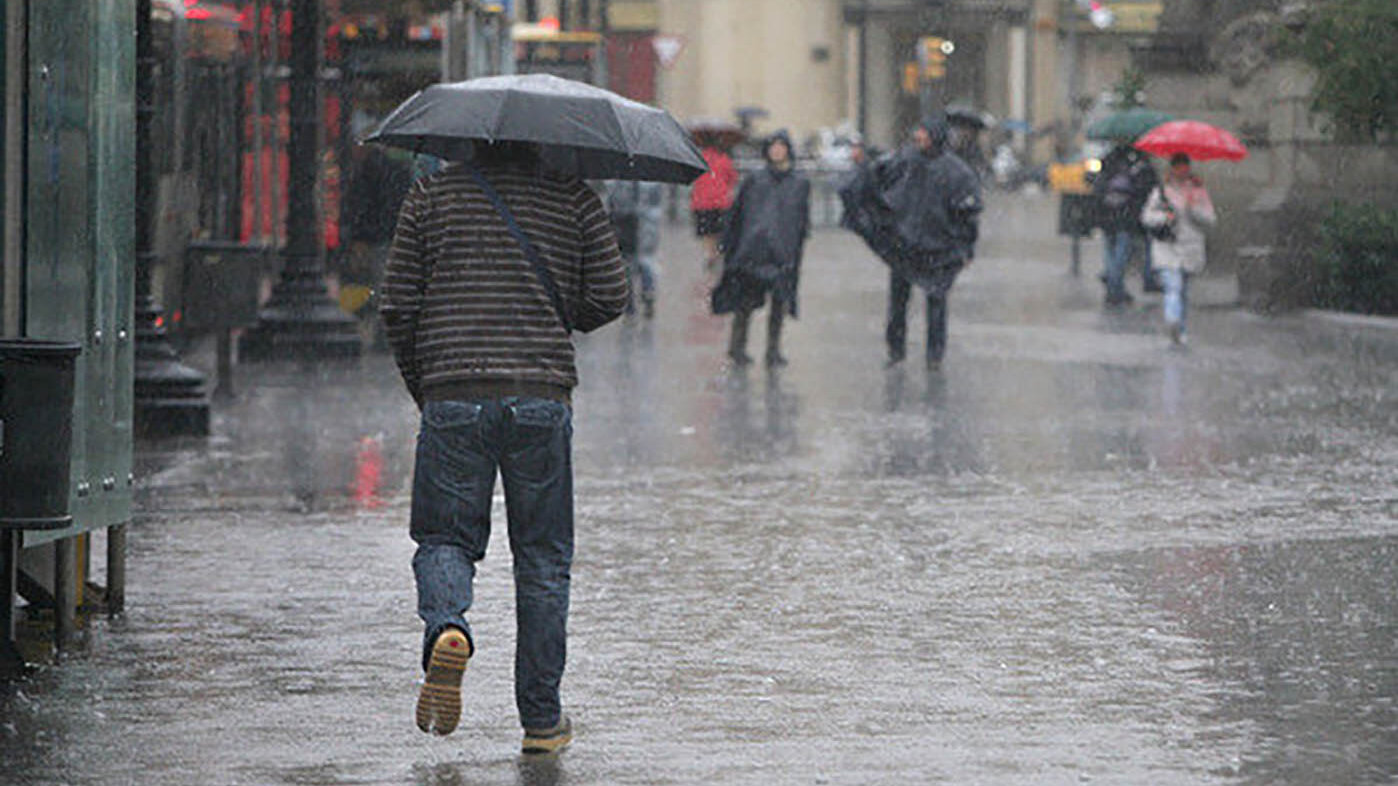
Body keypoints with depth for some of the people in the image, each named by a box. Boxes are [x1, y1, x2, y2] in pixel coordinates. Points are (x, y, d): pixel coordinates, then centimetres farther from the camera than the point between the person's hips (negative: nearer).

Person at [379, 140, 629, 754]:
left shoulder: (432, 194, 7)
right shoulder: (574, 199, 5)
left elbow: (398, 305, 5)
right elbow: (610, 297, 2)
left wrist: (420, 385, 18)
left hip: (452, 397, 0)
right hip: (542, 397, 0)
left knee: (444, 539, 10)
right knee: (542, 556, 9)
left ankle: (446, 627, -24)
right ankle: (541, 719, 10)